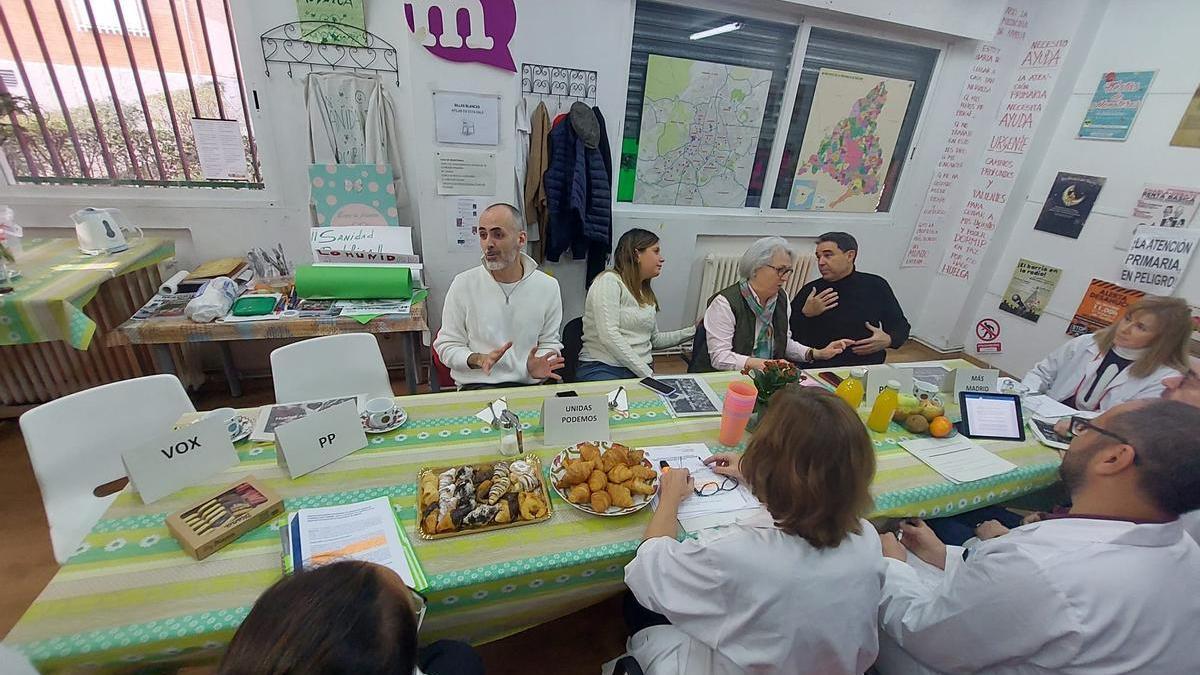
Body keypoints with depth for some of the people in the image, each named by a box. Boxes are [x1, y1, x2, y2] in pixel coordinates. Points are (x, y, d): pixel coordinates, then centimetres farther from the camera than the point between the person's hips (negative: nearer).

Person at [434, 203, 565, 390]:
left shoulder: (548, 286, 3)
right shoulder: (463, 284, 0)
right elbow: (447, 346, 5)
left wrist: (537, 368, -8)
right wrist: (478, 359, -15)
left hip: (528, 384, 2)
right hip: (476, 385, -1)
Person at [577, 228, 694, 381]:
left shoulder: (647, 294, 21)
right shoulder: (609, 281, -6)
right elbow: (609, 336, -17)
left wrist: (694, 330, 16)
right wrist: (647, 373, -17)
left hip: (640, 371, 7)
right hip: (604, 369, -7)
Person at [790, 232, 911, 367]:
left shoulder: (876, 286, 10)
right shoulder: (809, 291, 7)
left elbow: (901, 326, 20)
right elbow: (789, 335, 5)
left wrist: (888, 340, 0)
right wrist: (805, 315, -12)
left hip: (868, 367, 1)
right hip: (820, 370, 0)